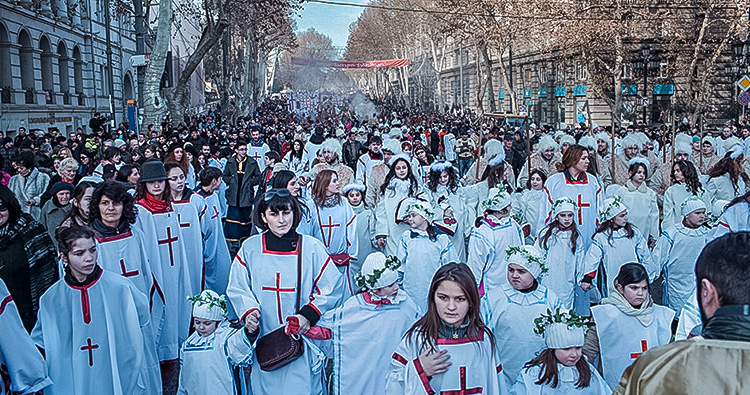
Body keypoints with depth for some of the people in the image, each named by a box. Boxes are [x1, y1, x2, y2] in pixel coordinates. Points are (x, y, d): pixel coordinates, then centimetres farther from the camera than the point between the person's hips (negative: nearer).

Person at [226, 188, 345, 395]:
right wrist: (248, 312, -13)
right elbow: (237, 288, 4)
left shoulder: (312, 248, -5)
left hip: (303, 338, -1)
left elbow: (331, 288, -3)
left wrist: (309, 315, -13)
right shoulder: (250, 248, -1)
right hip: (264, 341, 1)